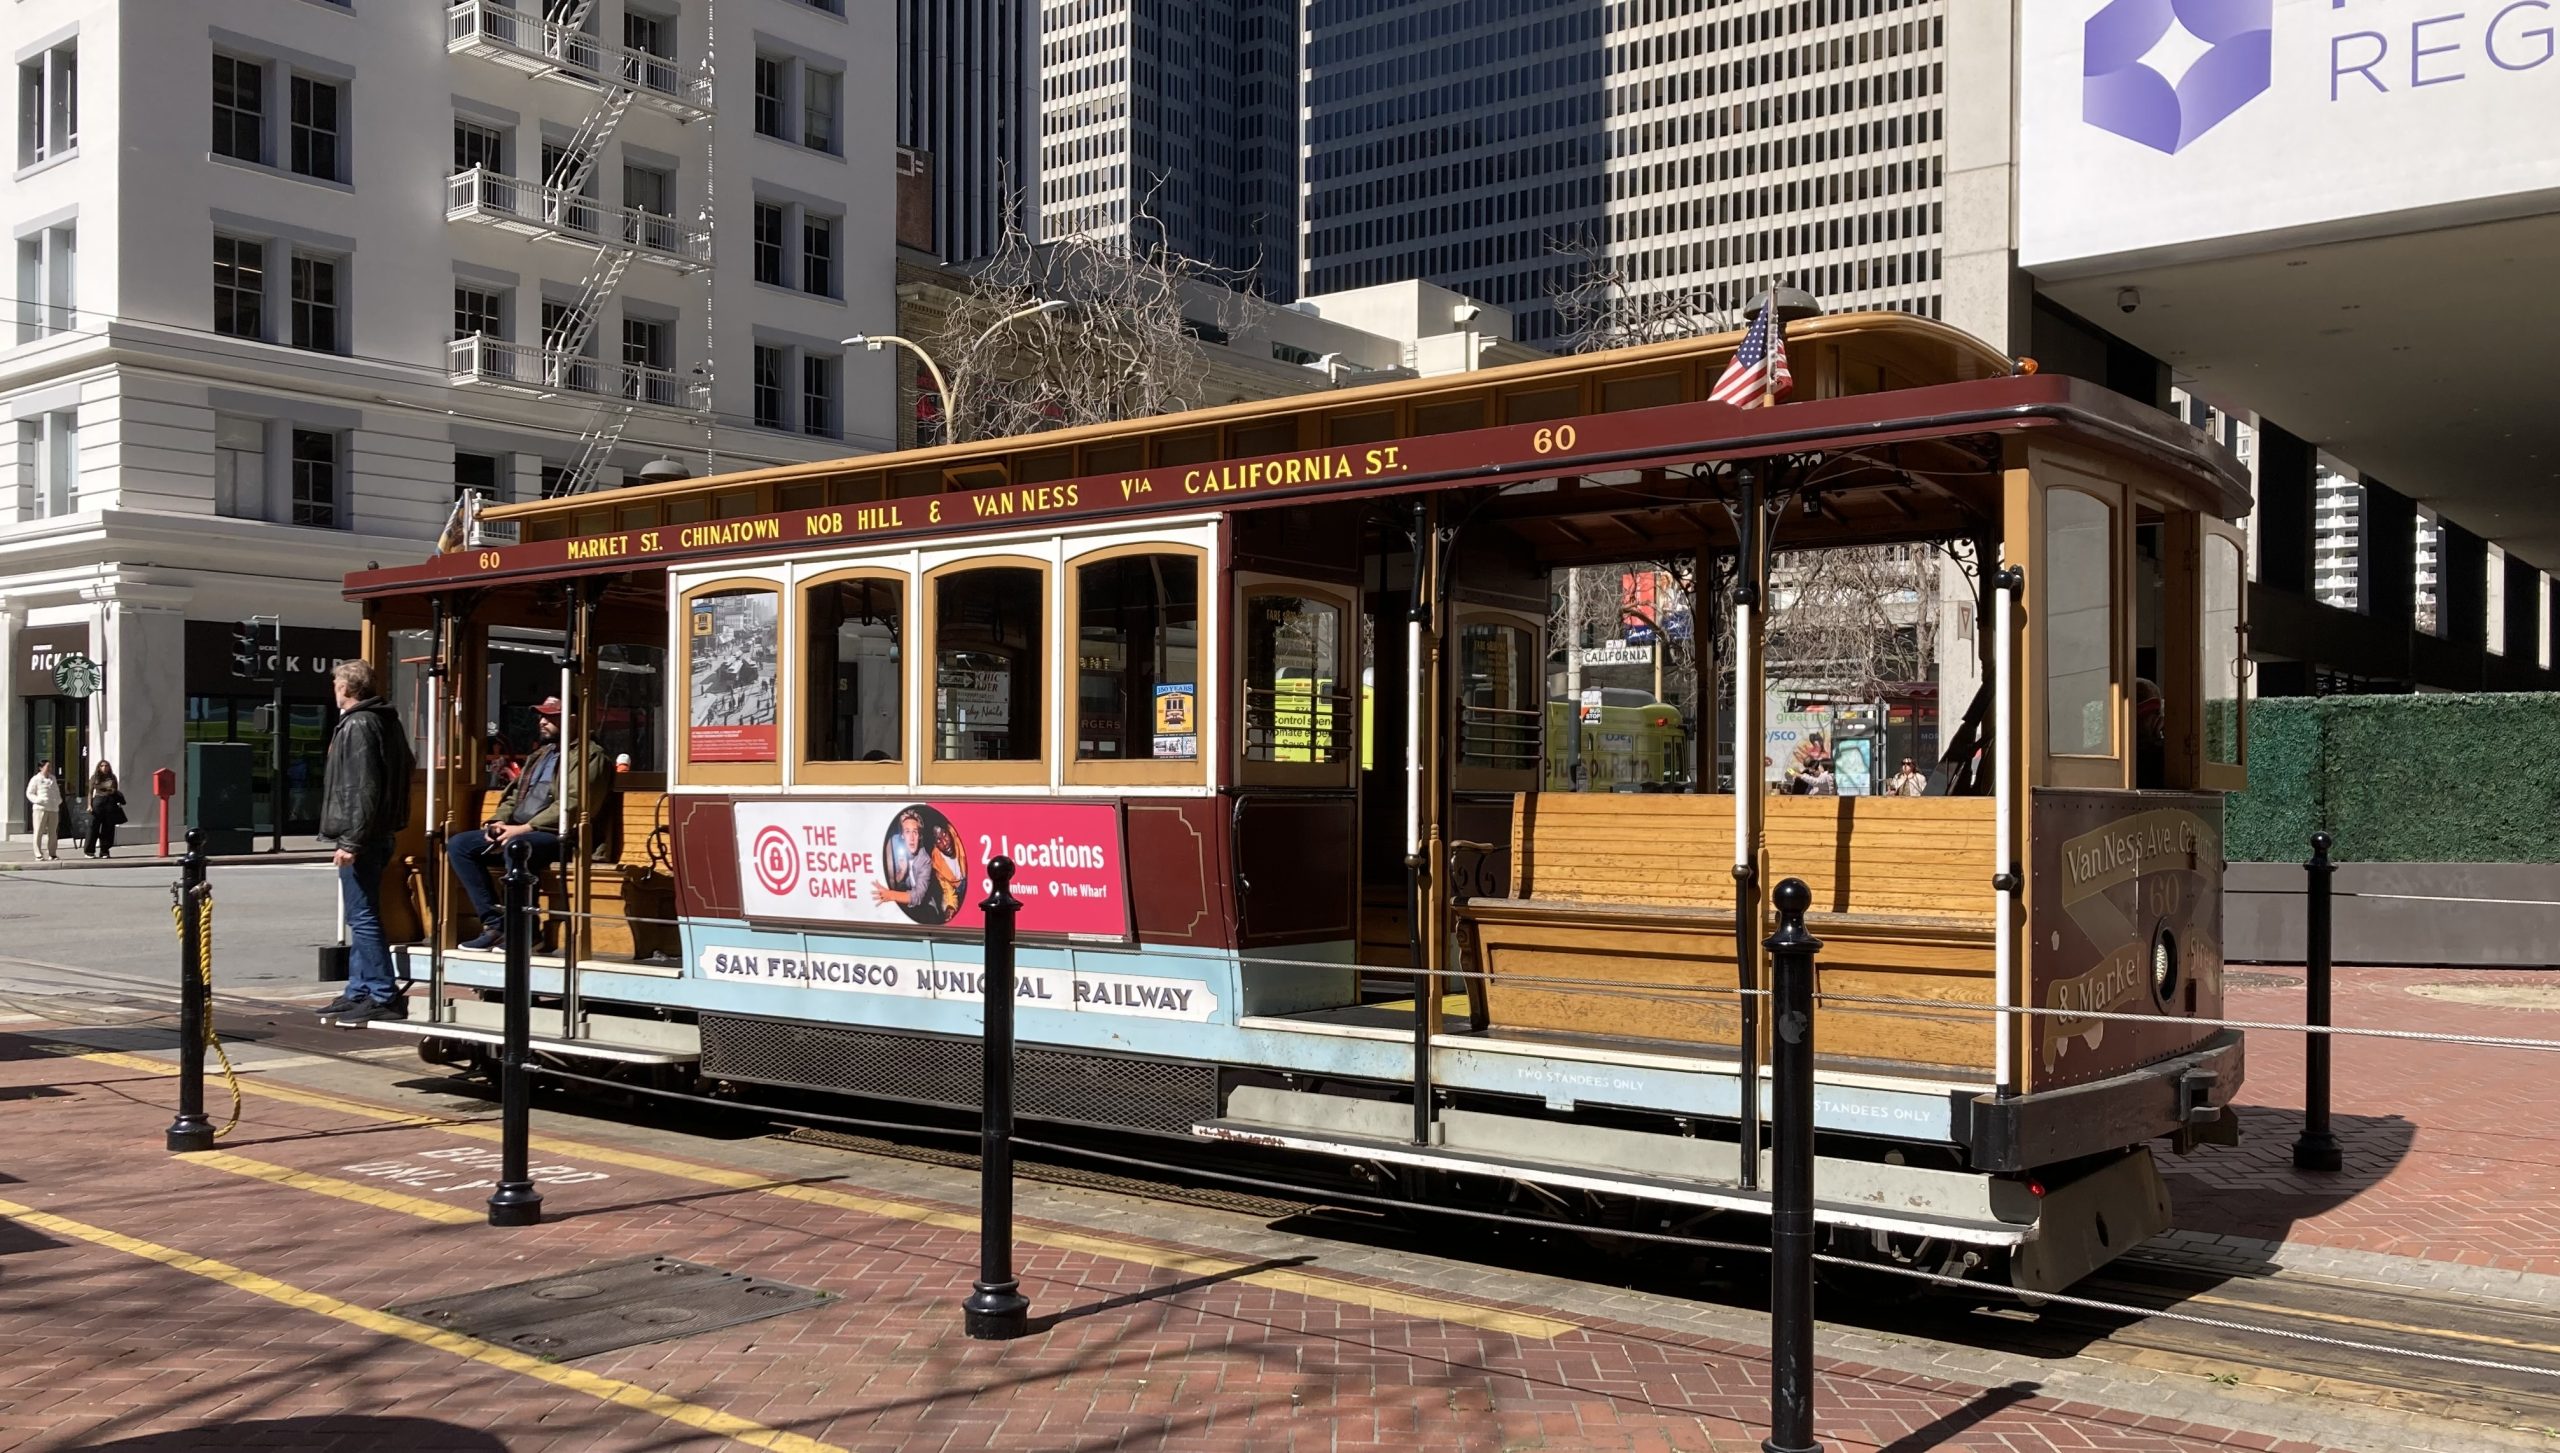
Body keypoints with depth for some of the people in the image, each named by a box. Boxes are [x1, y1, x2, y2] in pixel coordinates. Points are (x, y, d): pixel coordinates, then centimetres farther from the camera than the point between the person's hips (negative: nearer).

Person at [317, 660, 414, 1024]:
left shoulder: (358, 726, -14)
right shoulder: (386, 722, 16)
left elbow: (361, 790, -21)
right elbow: (396, 780, 22)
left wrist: (351, 841, -22)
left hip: (361, 840, -10)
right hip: (378, 837, 10)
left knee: (363, 918, -8)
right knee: (361, 917, 15)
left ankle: (383, 997, -8)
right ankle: (359, 993, 20)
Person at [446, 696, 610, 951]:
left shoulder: (587, 754, -2)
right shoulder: (539, 755, 25)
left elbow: (572, 803, -15)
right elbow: (514, 795, 24)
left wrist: (524, 828, -19)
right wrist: (498, 822, 1)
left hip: (557, 835, -9)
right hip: (518, 831, 9)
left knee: (515, 847, -38)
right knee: (457, 844, -5)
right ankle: (495, 923, -10)